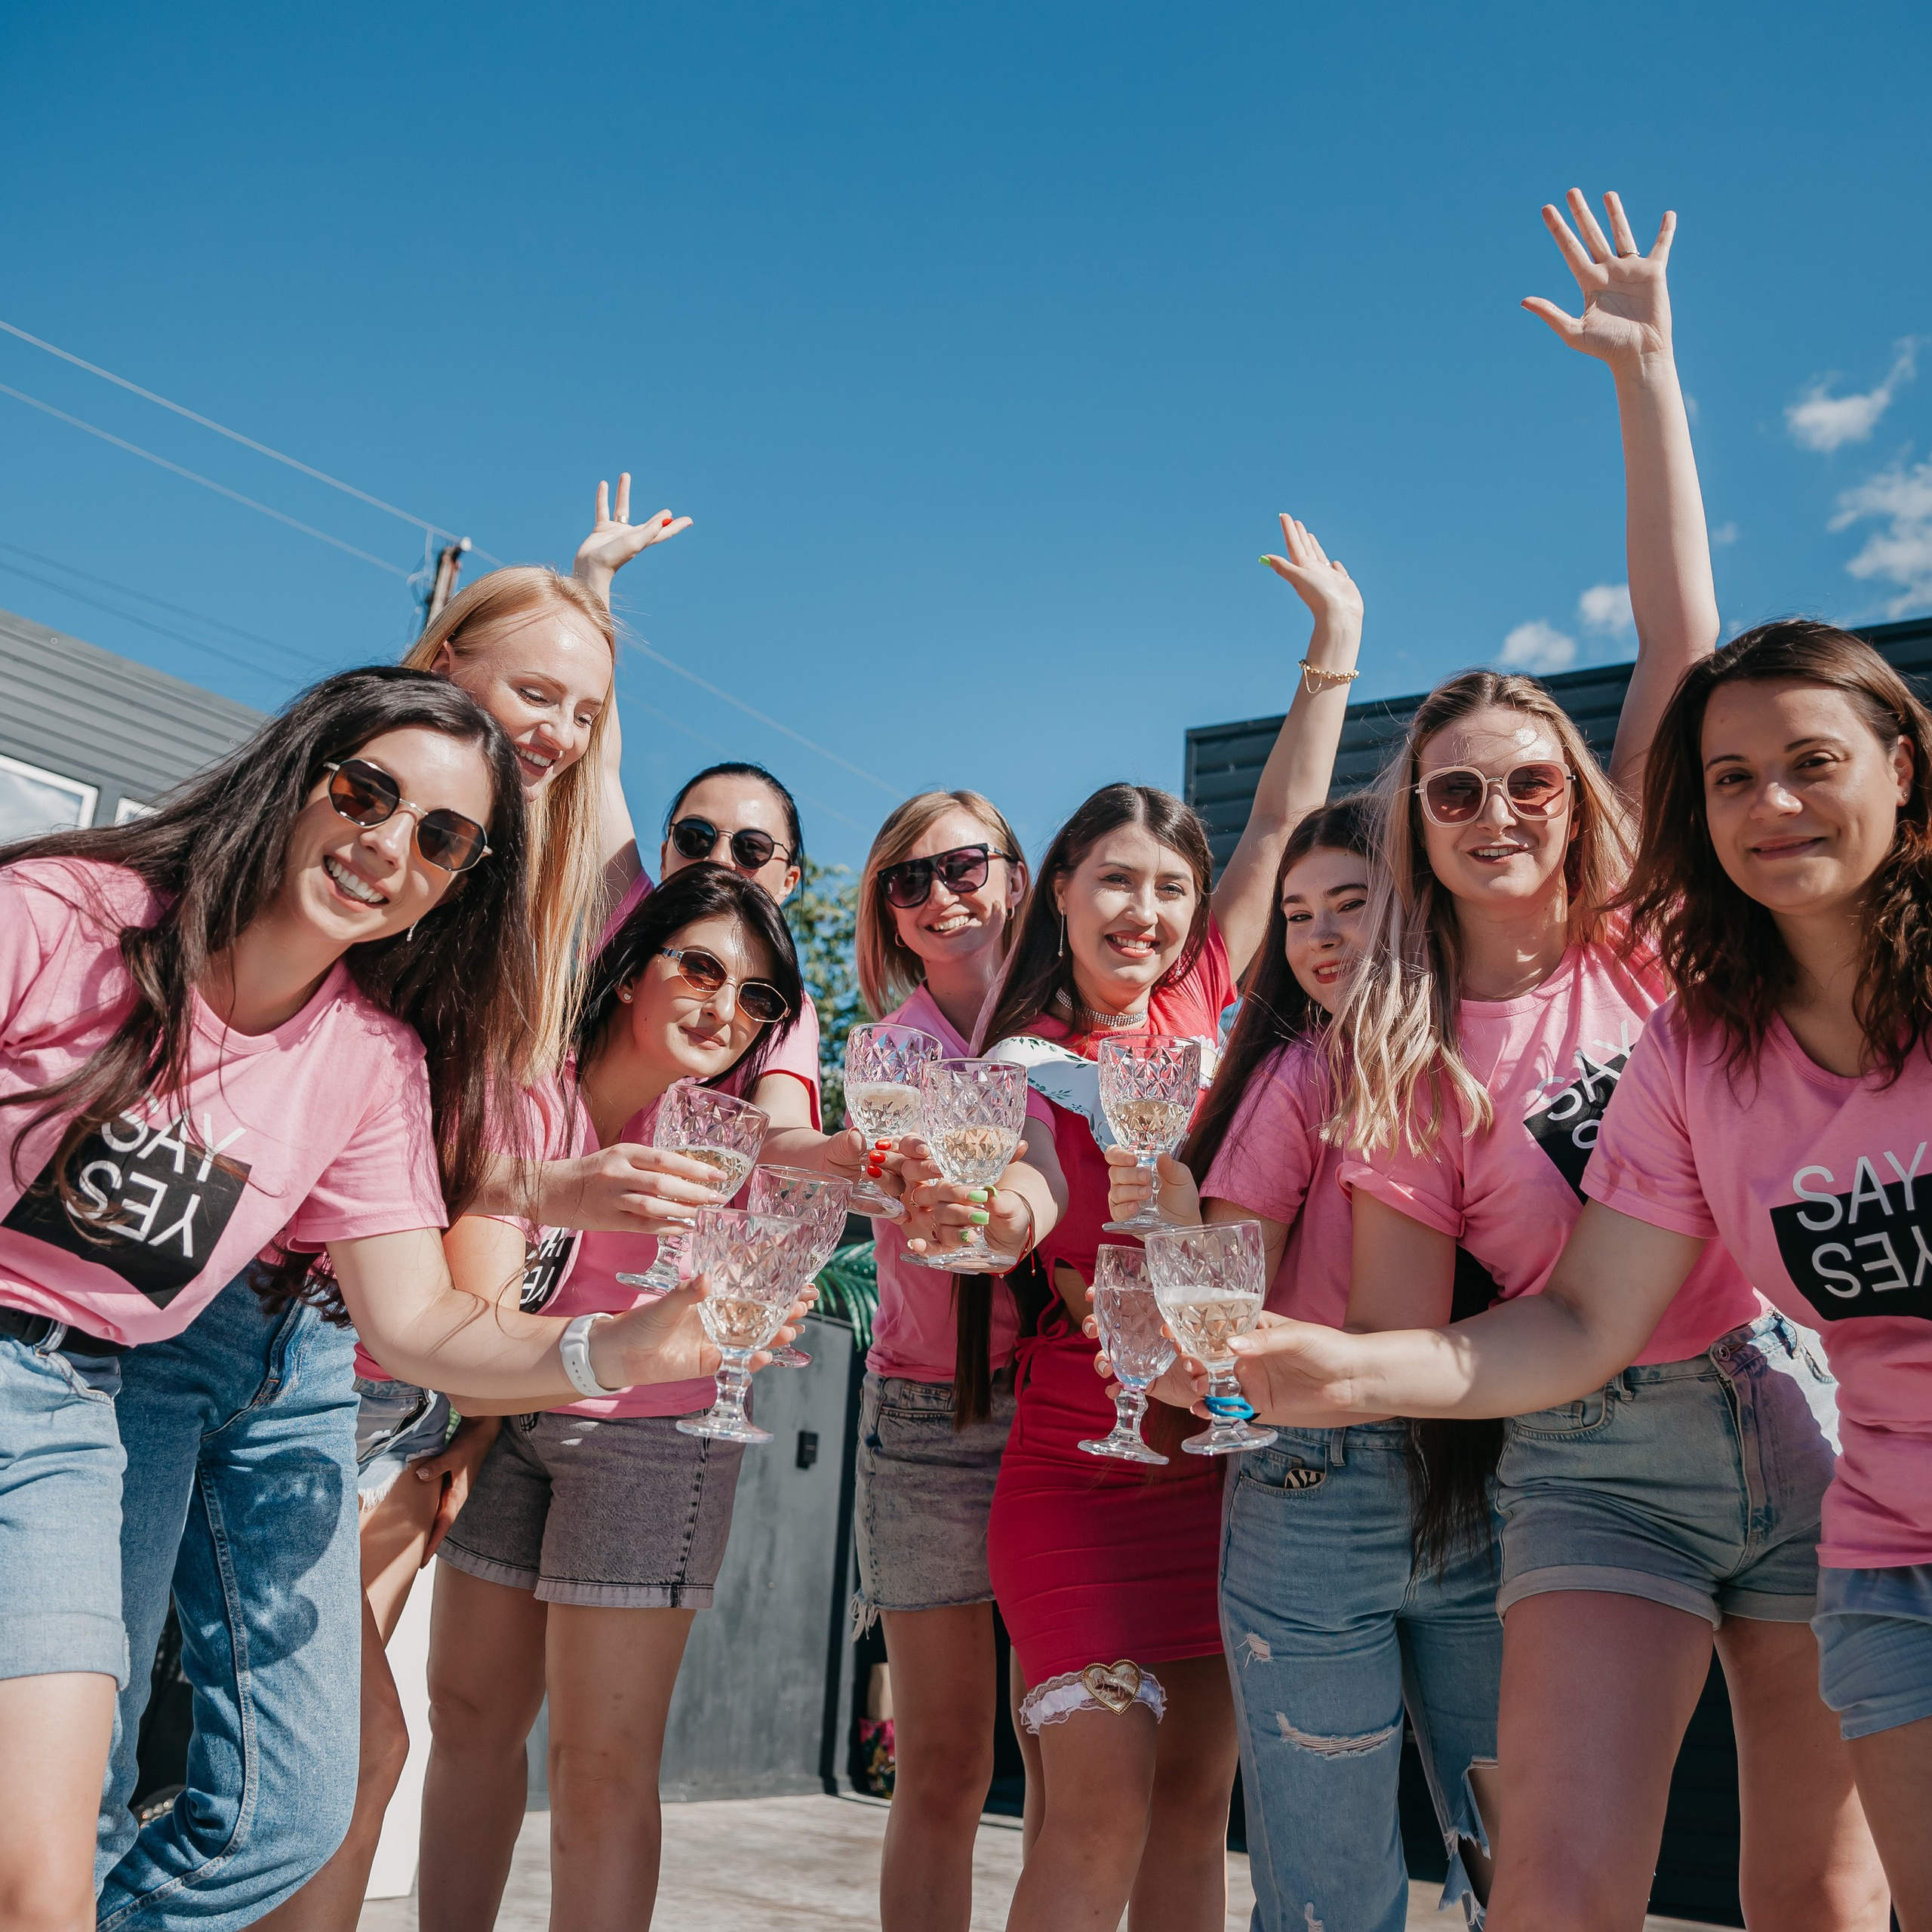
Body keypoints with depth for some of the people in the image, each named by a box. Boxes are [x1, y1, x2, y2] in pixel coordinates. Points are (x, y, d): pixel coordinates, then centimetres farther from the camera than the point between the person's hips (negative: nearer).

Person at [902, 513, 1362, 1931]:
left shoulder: (1204, 1004, 6)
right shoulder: (1026, 1058, -3)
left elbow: (1283, 823, 9)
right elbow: (1081, 1278, -16)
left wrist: (1336, 641, 11)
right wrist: (1012, 1218, -39)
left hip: (1225, 1454, 4)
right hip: (1083, 1467, -4)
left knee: (1197, 1795, 10)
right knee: (1098, 1809, -9)